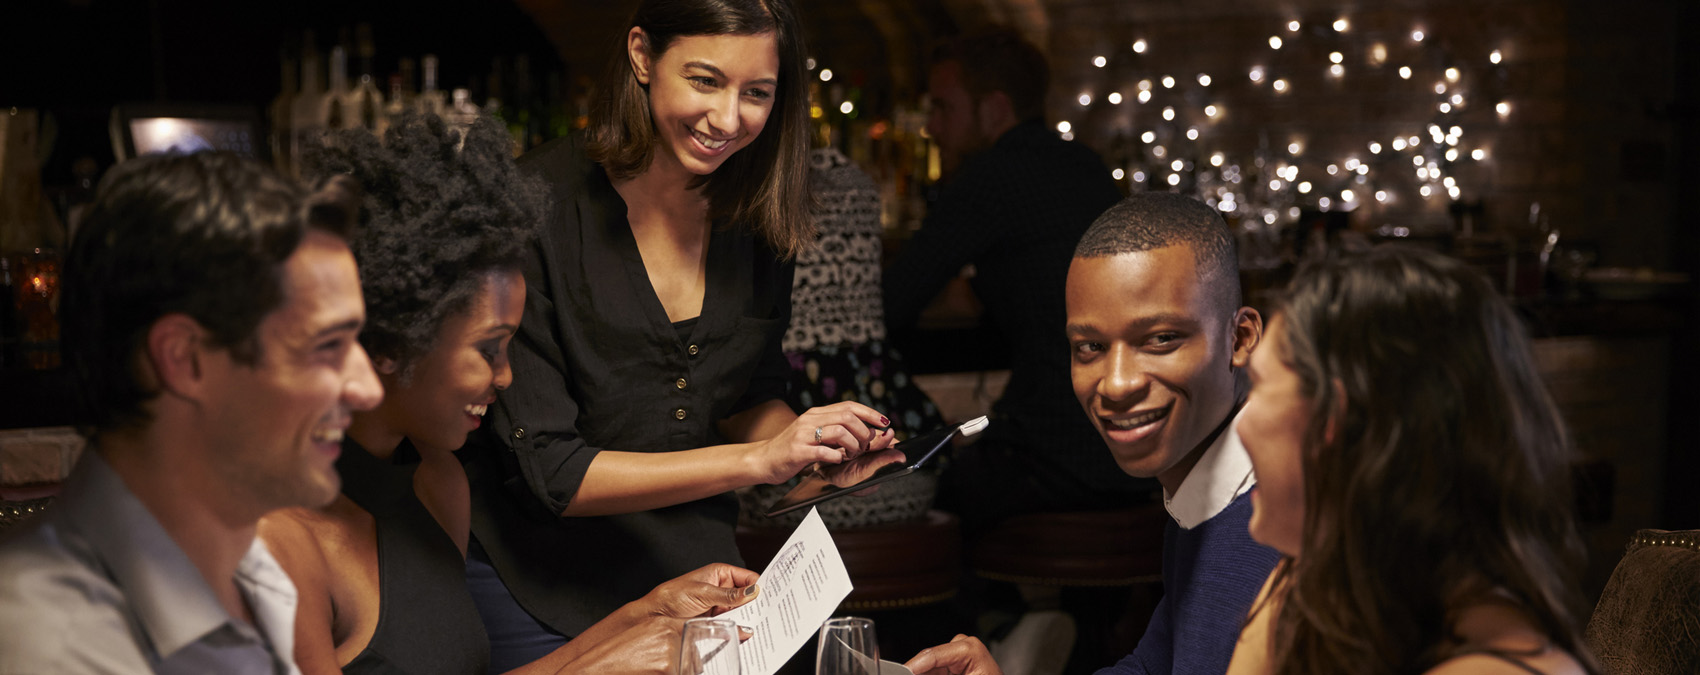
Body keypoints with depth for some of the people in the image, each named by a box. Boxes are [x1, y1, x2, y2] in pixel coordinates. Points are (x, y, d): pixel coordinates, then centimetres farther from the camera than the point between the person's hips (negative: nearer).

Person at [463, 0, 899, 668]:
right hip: (542, 589, -4)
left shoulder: (757, 216, -5)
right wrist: (755, 459, -27)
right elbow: (544, 469, -22)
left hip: (695, 569, 5)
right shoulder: (540, 207, -21)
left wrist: (818, 445, -12)